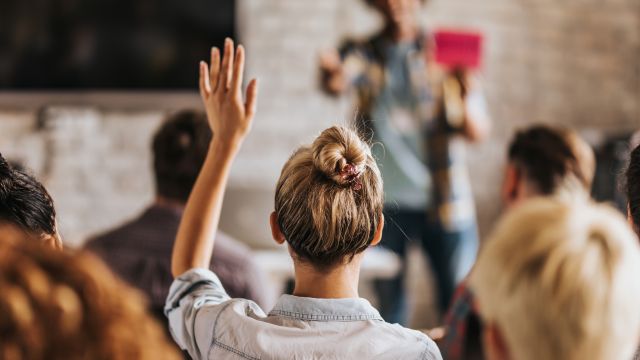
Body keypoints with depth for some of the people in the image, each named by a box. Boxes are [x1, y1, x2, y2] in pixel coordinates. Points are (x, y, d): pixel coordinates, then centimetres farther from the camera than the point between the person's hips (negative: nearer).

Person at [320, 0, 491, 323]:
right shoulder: (362, 53, 3)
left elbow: (478, 133, -5)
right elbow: (339, 81, -21)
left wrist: (466, 101, -28)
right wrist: (331, 75, -45)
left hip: (443, 202, -1)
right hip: (384, 202, 1)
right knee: (389, 305, 4)